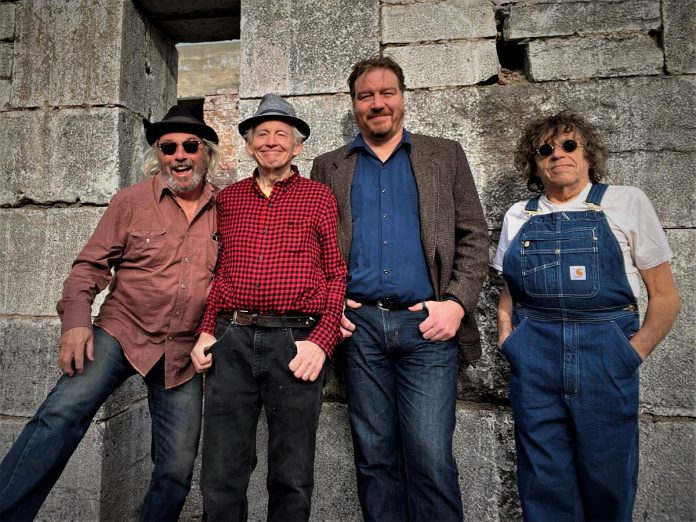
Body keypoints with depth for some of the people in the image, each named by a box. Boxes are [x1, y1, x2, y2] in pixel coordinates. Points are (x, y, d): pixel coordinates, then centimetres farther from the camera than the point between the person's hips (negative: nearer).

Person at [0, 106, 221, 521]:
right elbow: (91, 265, 1)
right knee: (62, 413, -25)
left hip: (183, 352, 1)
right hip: (122, 332, -1)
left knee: (178, 470, 7)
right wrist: (76, 318, -13)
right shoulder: (132, 201, -1)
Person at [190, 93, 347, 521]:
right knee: (221, 476, 10)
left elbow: (338, 274, 2)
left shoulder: (319, 197, 7)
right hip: (232, 341, 3)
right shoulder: (228, 199, 15)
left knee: (293, 480, 10)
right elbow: (217, 272, 18)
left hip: (296, 342, -2)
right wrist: (206, 332, 7)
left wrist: (322, 341, -9)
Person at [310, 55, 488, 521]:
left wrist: (457, 303, -7)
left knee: (431, 458, -2)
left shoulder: (446, 156, 11)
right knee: (375, 458, 10)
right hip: (359, 325, 2)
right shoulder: (328, 168, 14)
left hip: (427, 324, -1)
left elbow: (474, 237, 6)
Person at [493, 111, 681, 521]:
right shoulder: (518, 216, 11)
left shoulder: (627, 203, 5)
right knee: (543, 486, 11)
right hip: (533, 359, 2)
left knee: (608, 480, 12)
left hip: (605, 355, -1)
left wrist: (635, 352, -5)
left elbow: (665, 296, 4)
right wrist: (508, 339, 2)